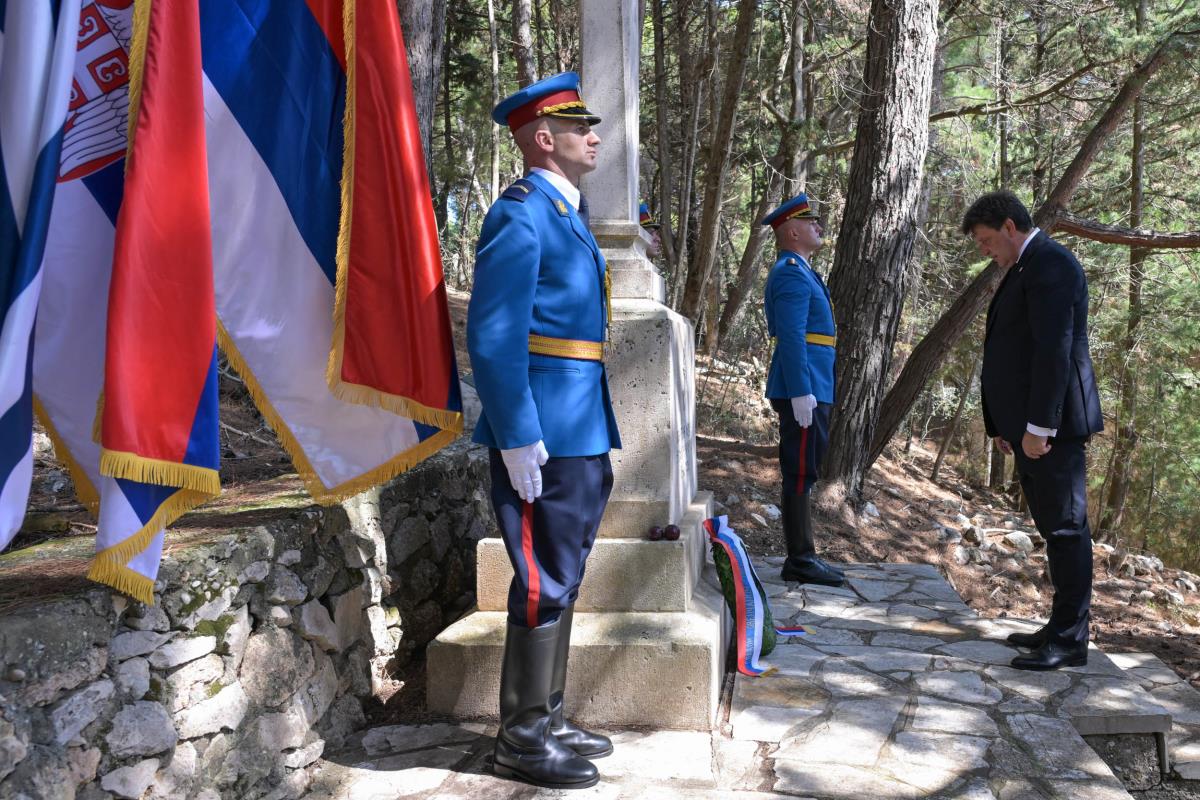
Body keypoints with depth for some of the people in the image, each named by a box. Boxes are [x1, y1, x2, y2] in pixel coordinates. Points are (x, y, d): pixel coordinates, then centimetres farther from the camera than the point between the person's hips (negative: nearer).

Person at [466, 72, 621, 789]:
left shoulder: (569, 214, 19)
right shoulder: (521, 214, -11)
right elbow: (493, 336, -19)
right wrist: (518, 439, -22)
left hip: (581, 435, 10)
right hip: (544, 436, -10)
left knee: (563, 582, 16)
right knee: (544, 586, -2)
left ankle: (548, 720, 28)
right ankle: (523, 740, 12)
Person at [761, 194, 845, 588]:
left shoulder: (800, 272, 21)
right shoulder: (791, 274, -12)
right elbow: (791, 338, -20)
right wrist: (801, 393, -24)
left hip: (812, 389, 11)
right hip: (804, 392, -11)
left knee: (804, 474, 12)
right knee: (800, 474, -6)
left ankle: (803, 556, 19)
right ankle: (800, 559, -1)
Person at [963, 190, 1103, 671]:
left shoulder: (1049, 263, -11)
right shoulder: (1026, 269, 20)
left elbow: (1055, 349, -20)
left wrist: (1038, 425, -21)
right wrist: (1005, 423, 16)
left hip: (1052, 427, -10)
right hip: (1030, 427, 10)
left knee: (1065, 528, -4)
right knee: (1055, 528, 13)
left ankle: (1070, 641, 2)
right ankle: (1061, 628, 22)